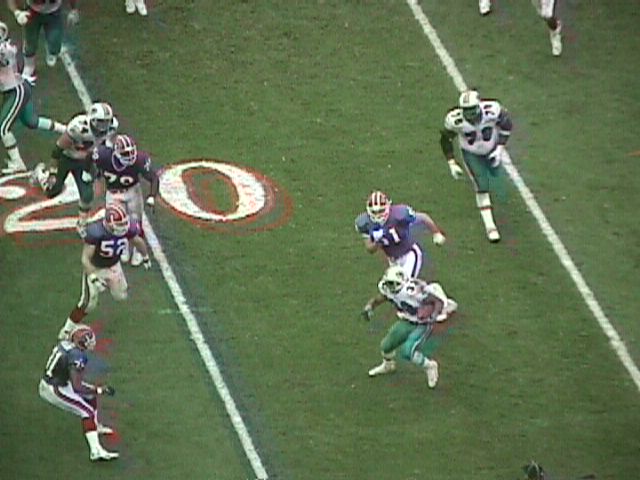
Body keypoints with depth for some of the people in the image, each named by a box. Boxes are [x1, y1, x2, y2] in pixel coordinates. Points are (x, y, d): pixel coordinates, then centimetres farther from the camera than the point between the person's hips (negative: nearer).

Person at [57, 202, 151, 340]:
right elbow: (85, 259, -36)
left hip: (114, 266, 5)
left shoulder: (127, 228, -23)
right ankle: (67, 329, 9)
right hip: (95, 268, -5)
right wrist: (94, 278, -48)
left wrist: (146, 257, 18)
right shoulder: (95, 232, -38)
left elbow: (138, 242, 2)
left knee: (121, 296, 16)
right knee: (88, 303, -10)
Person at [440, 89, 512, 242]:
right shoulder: (455, 120, -34)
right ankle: (489, 226, 1)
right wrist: (452, 164, -16)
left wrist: (500, 148, -17)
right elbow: (445, 139, -14)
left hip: (492, 149, 2)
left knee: (496, 177, 18)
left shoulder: (492, 111, -35)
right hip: (472, 154, -2)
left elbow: (506, 124, -13)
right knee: (482, 187, -8)